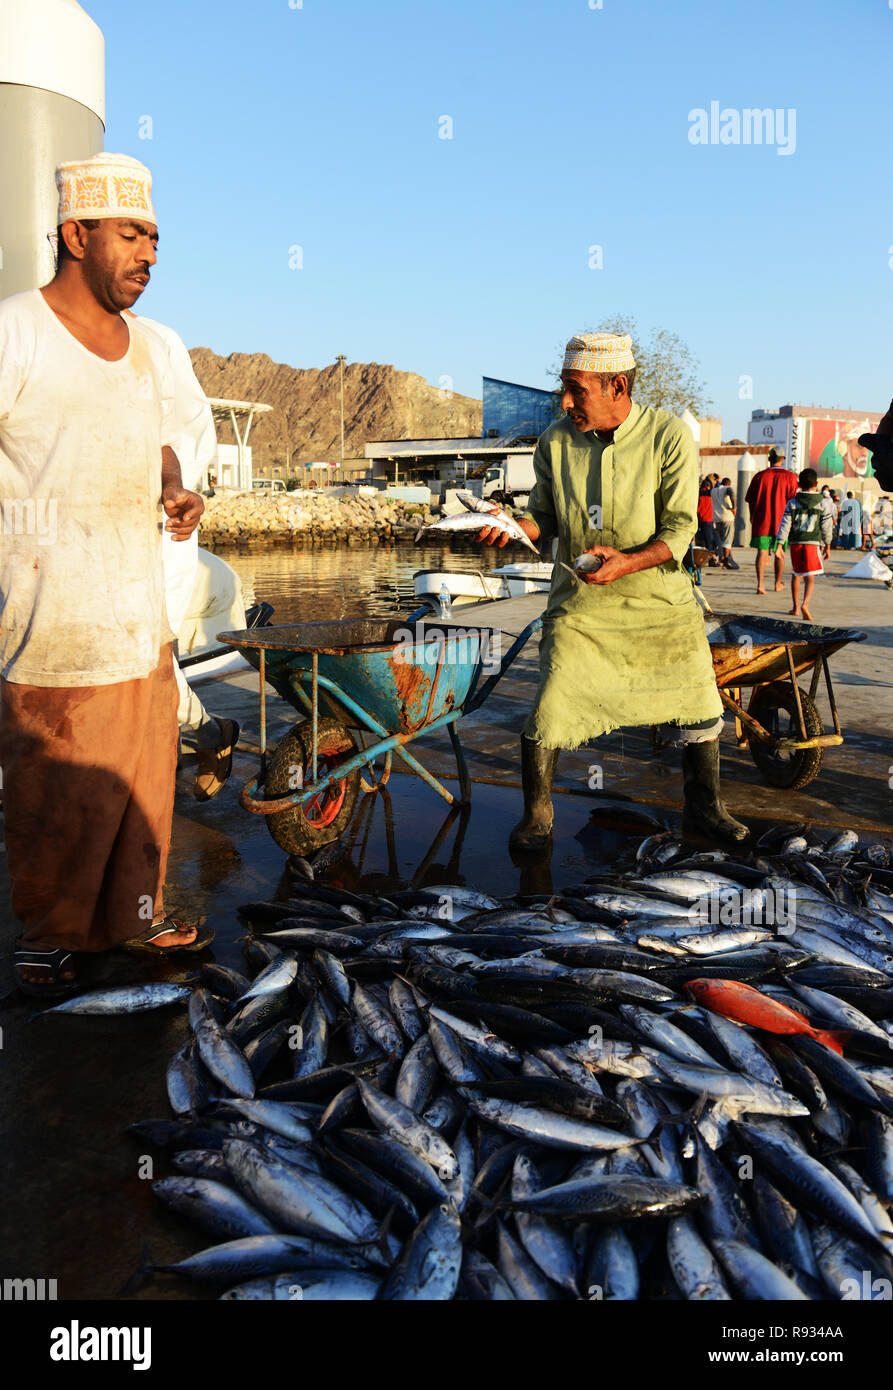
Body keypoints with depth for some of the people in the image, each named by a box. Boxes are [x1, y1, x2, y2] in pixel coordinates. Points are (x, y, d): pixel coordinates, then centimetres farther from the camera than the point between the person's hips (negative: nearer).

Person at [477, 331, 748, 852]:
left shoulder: (669, 436, -10)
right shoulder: (555, 441, -3)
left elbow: (679, 529, -11)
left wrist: (628, 561, -28)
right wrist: (512, 526, -14)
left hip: (660, 599, 0)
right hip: (579, 604, 0)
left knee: (700, 707, 7)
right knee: (549, 711, -8)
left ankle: (704, 807, 30)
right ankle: (537, 816, 13)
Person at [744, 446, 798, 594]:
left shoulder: (760, 475, 1)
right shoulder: (789, 476, -1)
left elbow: (750, 499, 5)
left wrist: (752, 516, 19)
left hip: (761, 520, 0)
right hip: (781, 521, 0)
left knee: (762, 551, -3)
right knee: (780, 553, 15)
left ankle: (760, 584, -18)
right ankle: (778, 584, 28)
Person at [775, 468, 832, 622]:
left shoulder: (792, 502, 2)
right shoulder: (822, 503, 1)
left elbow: (785, 524, -2)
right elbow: (826, 526, 5)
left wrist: (780, 545, -3)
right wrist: (827, 545, 15)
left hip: (795, 542, 2)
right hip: (813, 542, -2)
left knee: (796, 575, 16)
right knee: (810, 577, -4)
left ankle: (796, 607, 21)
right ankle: (805, 604, -27)